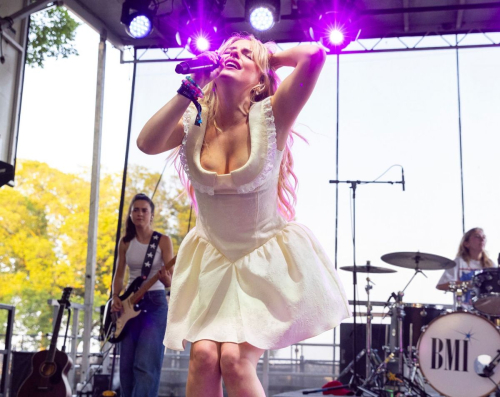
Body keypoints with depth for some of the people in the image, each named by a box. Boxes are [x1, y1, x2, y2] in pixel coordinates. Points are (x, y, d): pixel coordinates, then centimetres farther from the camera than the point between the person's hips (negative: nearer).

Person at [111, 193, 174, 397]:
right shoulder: (125, 241, 7)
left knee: (145, 364, -13)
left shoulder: (163, 241, -5)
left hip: (155, 303, -4)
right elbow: (119, 275, 13)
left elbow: (170, 280, -9)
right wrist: (115, 298, -5)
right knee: (126, 364, 4)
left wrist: (166, 279, -33)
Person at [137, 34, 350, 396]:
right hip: (211, 261, 3)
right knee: (203, 354, -16)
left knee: (235, 360, -17)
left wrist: (270, 58, -5)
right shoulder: (194, 122, -2)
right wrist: (190, 88, -16)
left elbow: (314, 55, -24)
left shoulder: (269, 118, -11)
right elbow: (147, 143, -21)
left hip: (268, 261, -3)